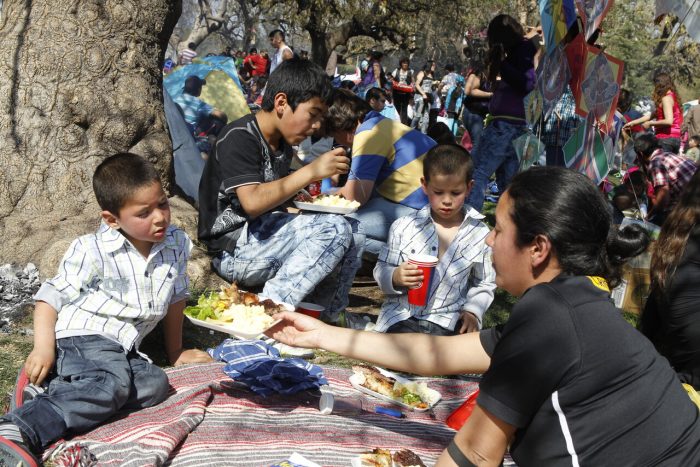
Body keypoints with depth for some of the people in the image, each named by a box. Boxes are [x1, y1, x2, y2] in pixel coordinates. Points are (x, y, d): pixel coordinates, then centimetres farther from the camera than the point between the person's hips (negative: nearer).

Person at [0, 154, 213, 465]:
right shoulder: (93, 252, -9)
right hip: (81, 338, -6)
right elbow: (51, 296, -5)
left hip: (122, 350, 6)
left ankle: (60, 392, -25)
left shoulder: (176, 244, 5)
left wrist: (175, 352, 27)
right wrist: (43, 347, -19)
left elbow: (175, 297, 19)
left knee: (156, 383, -25)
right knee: (112, 382, -35)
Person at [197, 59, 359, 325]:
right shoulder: (239, 138, -12)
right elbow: (252, 202, -26)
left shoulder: (283, 145, 15)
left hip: (264, 238, 9)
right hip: (232, 249, -9)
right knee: (334, 228, -24)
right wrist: (311, 171, -24)